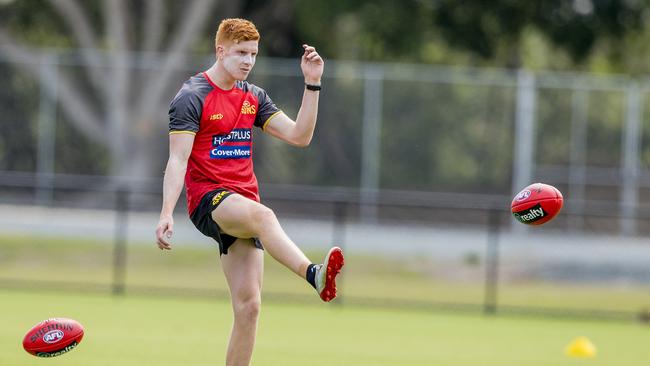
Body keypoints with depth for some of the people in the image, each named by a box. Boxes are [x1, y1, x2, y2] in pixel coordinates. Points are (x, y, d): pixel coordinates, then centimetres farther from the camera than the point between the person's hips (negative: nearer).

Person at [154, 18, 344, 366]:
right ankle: (314, 274, -61)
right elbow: (178, 160, -11)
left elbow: (299, 136, 9)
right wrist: (166, 214, -21)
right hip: (208, 198, -7)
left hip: (242, 203, 7)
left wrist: (312, 84, 2)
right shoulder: (192, 97, -4)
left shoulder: (253, 97, 15)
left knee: (248, 304, -4)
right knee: (262, 215, -39)